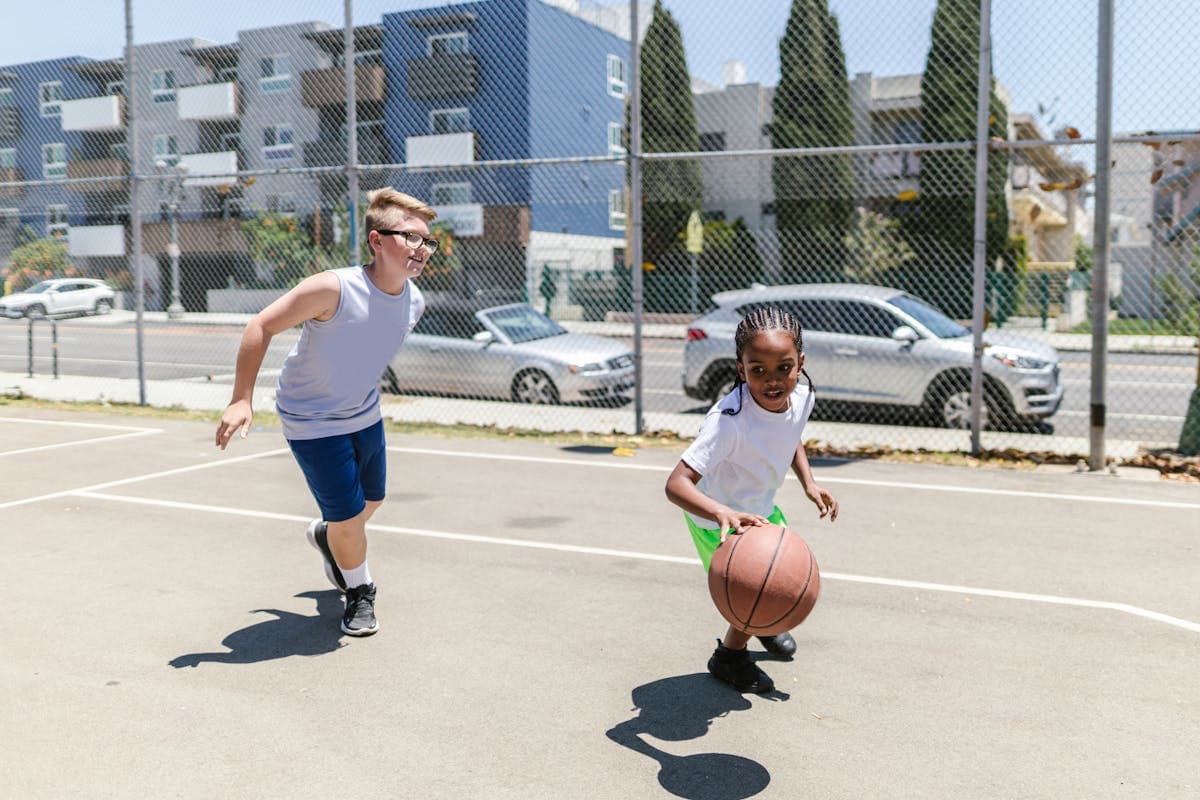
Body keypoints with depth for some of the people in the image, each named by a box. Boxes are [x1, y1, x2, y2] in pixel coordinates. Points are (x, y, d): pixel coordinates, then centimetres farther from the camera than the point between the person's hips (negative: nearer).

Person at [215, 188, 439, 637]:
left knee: (371, 502, 21)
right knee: (348, 519, -5)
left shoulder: (414, 303, -10)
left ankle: (325, 536, 56)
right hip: (312, 424, -6)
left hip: (365, 416, 7)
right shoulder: (334, 289, -31)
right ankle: (359, 591, 27)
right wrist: (241, 400, -26)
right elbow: (261, 326, -23)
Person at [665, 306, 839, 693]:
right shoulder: (729, 420, -41)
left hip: (760, 509, 7)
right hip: (717, 521, -7)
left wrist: (809, 484, -5)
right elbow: (677, 483, -48)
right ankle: (730, 655, 27)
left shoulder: (803, 397, -19)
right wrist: (723, 513, -64)